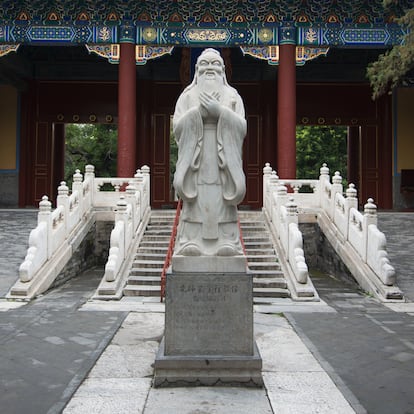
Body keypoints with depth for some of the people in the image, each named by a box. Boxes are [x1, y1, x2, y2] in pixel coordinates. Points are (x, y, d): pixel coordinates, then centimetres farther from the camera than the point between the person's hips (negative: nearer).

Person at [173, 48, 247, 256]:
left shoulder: (232, 95, 12)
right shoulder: (187, 96, 12)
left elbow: (241, 127, -1)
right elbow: (177, 126, 0)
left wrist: (219, 111, -12)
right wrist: (200, 112, -11)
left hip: (223, 156, 0)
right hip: (195, 156, 0)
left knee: (223, 200, -5)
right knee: (194, 200, -6)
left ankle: (226, 242, -2)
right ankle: (191, 242, -4)